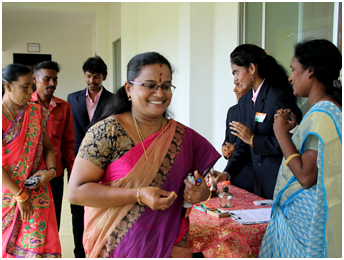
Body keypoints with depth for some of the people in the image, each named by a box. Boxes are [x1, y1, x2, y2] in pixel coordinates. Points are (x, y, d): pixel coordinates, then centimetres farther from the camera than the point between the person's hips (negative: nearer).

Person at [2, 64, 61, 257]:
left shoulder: (37, 112, 4)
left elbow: (47, 147, 11)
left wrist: (51, 170, -9)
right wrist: (20, 196, -13)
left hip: (37, 189, 3)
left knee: (38, 241, 3)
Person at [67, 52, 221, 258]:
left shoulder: (184, 137, 0)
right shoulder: (105, 132, -12)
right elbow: (76, 191, -17)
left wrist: (202, 193, -13)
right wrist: (139, 195, -25)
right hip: (117, 247, -3)